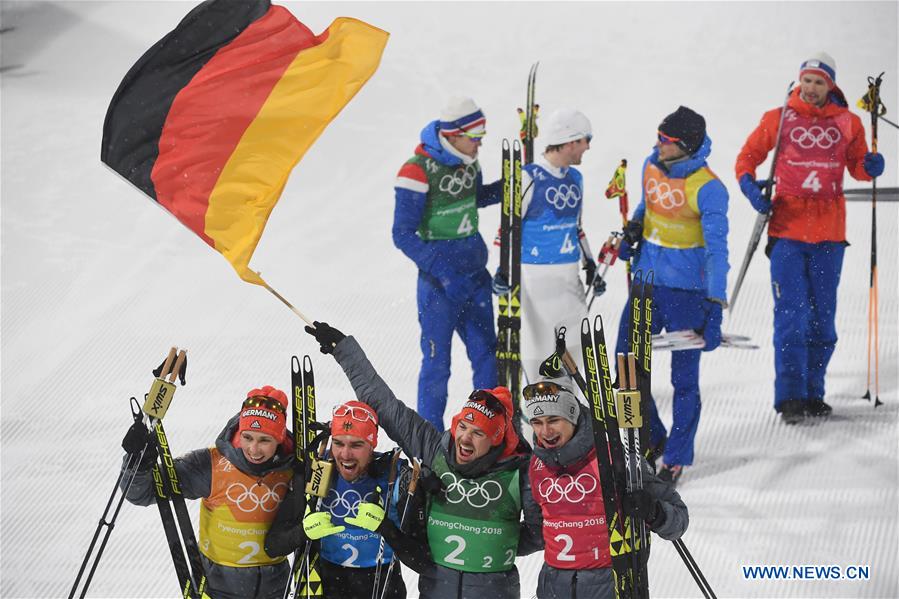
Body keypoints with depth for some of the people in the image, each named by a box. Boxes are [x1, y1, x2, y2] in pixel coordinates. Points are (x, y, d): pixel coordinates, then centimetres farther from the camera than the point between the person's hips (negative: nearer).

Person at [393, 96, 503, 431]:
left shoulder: (468, 161, 4)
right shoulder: (418, 171, -18)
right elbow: (403, 235, -17)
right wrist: (442, 269, -26)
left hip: (475, 274, 7)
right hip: (439, 282, -7)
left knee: (486, 354, 11)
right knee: (437, 363, -1)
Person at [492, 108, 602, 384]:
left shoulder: (575, 178, 10)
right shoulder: (529, 178, -12)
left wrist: (590, 266, 20)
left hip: (569, 276, 7)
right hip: (535, 276, -7)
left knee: (574, 342, 7)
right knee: (538, 346, -2)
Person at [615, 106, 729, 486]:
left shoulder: (708, 189, -19)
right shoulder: (652, 166, 1)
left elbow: (717, 250, -22)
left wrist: (714, 310, -29)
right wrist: (635, 225, 0)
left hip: (688, 290, -6)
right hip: (647, 283, 6)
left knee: (684, 379, 3)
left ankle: (676, 458, 18)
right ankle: (653, 439, 29)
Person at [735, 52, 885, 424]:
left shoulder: (847, 123, 7)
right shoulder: (777, 119, 2)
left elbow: (856, 166, 16)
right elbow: (747, 157, 8)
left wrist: (869, 167, -7)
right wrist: (750, 185, -11)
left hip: (828, 233, 2)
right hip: (787, 231, -2)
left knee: (822, 318, 8)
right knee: (791, 316, -7)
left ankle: (812, 393, 18)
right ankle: (790, 397, -7)